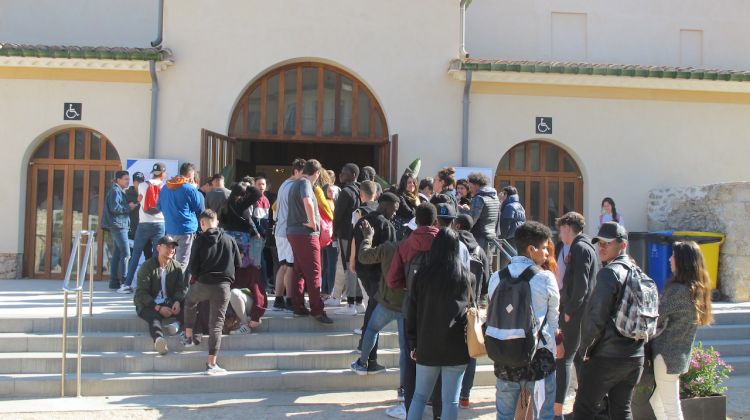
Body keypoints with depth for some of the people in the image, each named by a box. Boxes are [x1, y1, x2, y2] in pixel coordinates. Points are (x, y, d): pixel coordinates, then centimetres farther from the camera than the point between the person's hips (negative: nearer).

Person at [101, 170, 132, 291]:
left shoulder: (119, 191, 21)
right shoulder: (115, 191, -9)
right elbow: (114, 208, -18)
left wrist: (131, 205, 11)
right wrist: (129, 207, -12)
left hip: (119, 226, 10)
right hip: (118, 226, -10)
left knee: (116, 254, 10)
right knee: (125, 254, -14)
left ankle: (114, 282, 13)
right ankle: (123, 283, -15)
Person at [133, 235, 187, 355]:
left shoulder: (176, 266, 8)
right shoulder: (147, 266, -6)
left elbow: (181, 287, 2)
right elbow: (142, 293, -13)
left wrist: (177, 301, -22)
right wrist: (158, 308, -25)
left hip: (169, 304, 5)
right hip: (148, 305, -5)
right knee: (154, 318, -38)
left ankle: (177, 323, -40)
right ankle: (159, 339, -66)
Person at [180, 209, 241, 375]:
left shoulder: (200, 240, -4)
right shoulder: (229, 240, 2)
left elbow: (193, 267, -5)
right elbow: (238, 264, 7)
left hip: (202, 284, -1)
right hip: (223, 286, 1)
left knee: (189, 301, 33)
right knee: (216, 324, 3)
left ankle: (188, 336, 36)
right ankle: (211, 364, 2)